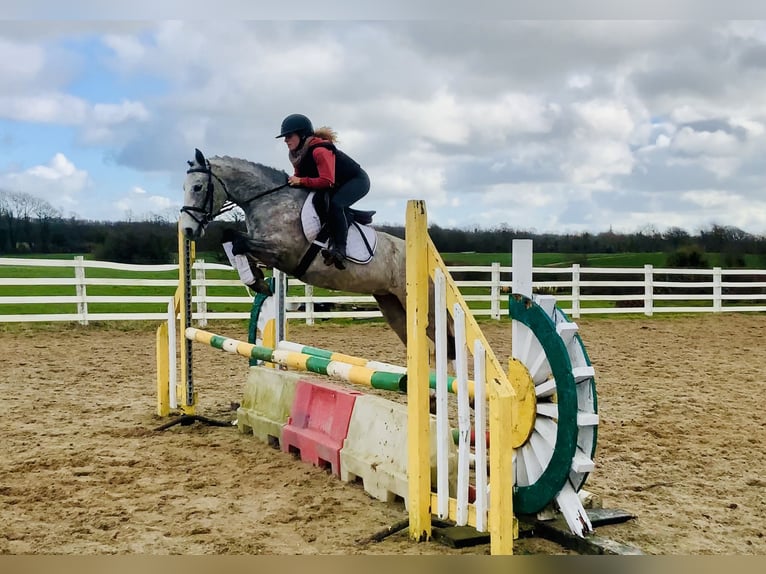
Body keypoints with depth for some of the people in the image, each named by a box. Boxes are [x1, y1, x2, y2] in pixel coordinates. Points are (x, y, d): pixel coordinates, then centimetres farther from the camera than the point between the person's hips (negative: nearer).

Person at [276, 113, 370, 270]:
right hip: (339, 186, 10)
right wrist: (292, 180, -15)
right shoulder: (297, 154, -2)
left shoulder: (320, 151, -31)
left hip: (357, 180, -10)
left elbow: (327, 181, -38)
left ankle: (339, 249, -36)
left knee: (335, 204, -32)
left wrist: (301, 181, -35)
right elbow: (299, 176, 6)